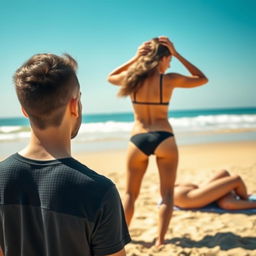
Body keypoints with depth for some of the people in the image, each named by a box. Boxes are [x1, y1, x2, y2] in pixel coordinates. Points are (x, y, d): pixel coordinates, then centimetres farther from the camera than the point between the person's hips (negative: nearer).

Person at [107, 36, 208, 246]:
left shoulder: (131, 78, 1)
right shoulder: (169, 80, -5)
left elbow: (110, 77, 25)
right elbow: (202, 79, 10)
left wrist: (135, 58, 15)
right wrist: (177, 54, 6)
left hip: (138, 140, 3)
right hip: (164, 139, -2)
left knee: (130, 194, 16)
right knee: (166, 194, 8)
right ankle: (160, 240, 4)